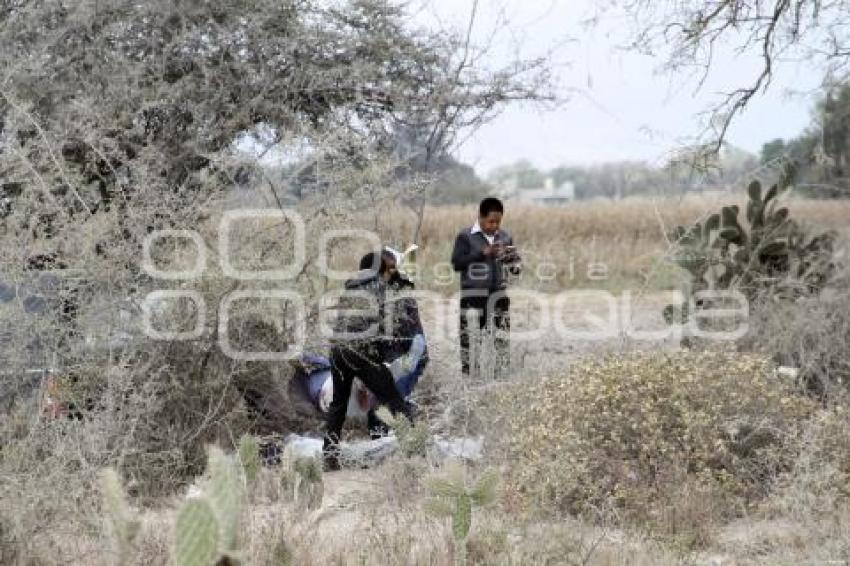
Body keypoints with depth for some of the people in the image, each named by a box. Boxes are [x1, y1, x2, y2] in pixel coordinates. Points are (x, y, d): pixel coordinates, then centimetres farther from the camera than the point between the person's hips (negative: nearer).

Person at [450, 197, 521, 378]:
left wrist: (512, 259, -9)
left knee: (502, 337, 2)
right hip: (473, 295, -4)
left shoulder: (505, 237, 10)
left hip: (499, 294, 4)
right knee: (470, 336, -4)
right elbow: (456, 263, -9)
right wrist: (482, 253, -15)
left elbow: (516, 268, 15)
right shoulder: (466, 236, -2)